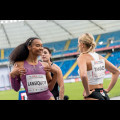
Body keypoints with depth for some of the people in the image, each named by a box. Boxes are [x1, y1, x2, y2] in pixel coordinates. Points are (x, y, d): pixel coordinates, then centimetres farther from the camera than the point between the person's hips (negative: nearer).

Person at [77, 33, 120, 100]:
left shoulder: (82, 57, -10)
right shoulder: (99, 57, 11)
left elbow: (83, 75, -30)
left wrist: (87, 92, -18)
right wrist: (108, 90, 14)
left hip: (92, 97, -7)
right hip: (104, 95, 7)